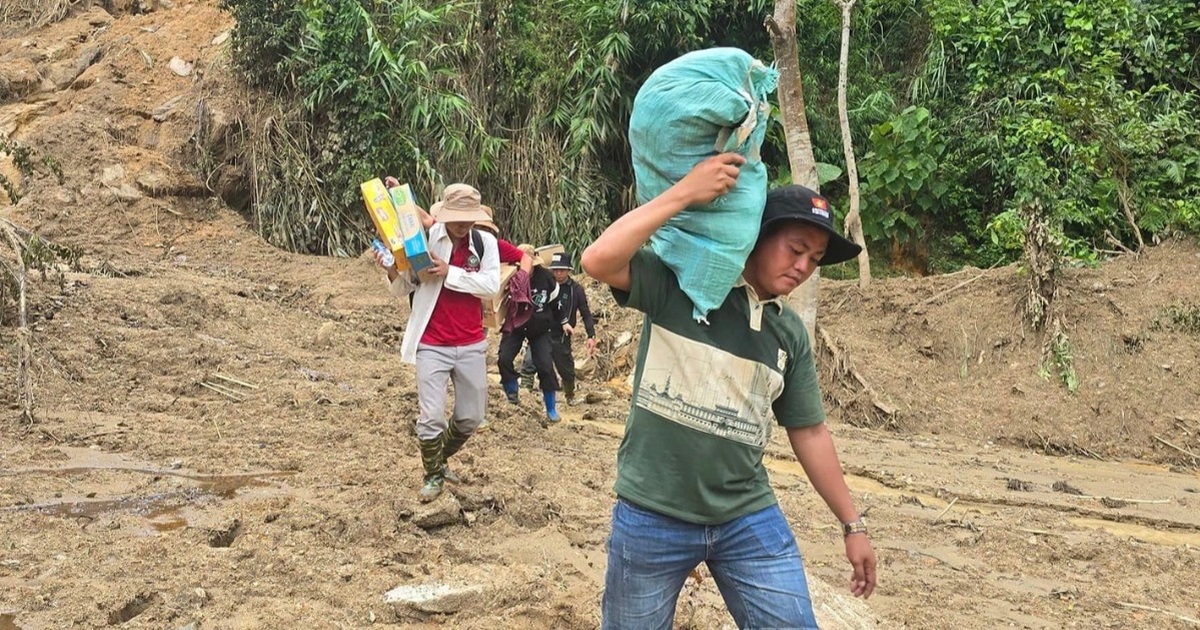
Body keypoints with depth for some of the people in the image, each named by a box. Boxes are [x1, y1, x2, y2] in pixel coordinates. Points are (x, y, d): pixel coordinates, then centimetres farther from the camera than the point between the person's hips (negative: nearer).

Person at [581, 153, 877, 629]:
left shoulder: (790, 333, 7)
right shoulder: (676, 283, -8)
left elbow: (808, 432, 13)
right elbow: (598, 261, -24)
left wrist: (852, 524, 14)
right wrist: (684, 193, -25)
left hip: (749, 519, 4)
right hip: (652, 518, -4)